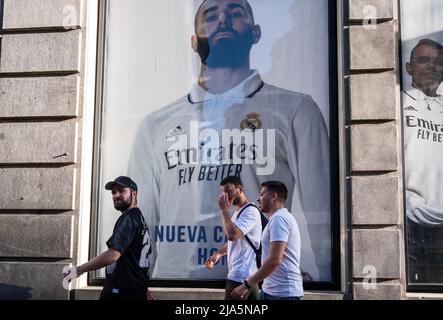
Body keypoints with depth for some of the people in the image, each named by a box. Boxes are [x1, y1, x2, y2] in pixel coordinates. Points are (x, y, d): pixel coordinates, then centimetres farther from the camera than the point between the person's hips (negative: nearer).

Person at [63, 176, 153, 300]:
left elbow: (112, 255, -22)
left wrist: (79, 270, -17)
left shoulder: (128, 219, -12)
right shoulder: (140, 218, 19)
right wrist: (144, 289, 27)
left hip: (122, 293, -10)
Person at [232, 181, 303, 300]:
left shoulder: (278, 218, -15)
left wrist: (246, 285, -19)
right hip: (271, 290, 10)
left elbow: (274, 260, -24)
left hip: (282, 293, -10)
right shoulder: (281, 217, 18)